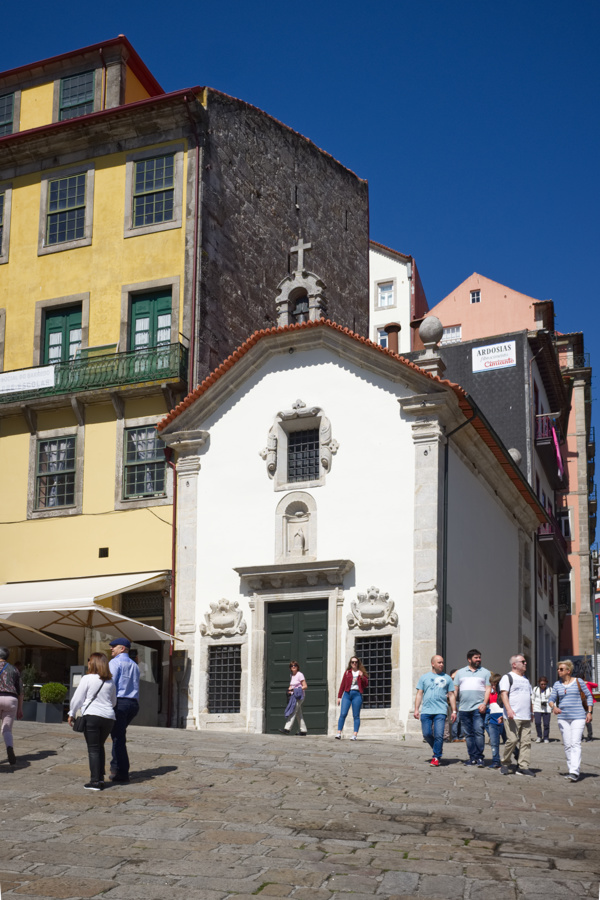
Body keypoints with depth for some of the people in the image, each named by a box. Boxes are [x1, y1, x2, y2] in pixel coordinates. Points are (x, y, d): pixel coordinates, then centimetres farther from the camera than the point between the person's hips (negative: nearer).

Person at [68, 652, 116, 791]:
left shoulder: (87, 679, -4)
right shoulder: (110, 681, 12)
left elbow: (77, 699, 1)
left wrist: (71, 714, 13)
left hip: (92, 716, -5)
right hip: (109, 717, 5)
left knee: (93, 749, -2)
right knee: (100, 747, 18)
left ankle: (95, 781, -5)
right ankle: (100, 778, 15)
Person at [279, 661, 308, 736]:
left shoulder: (300, 675, -9)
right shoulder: (291, 675, 14)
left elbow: (305, 686, -12)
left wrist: (295, 689, -22)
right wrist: (289, 689, 4)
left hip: (299, 696, -8)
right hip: (293, 696, 8)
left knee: (292, 712, -15)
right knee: (298, 714, 9)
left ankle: (287, 729, -21)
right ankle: (303, 731, 14)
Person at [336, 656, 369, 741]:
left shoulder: (361, 672, 12)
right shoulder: (347, 672, 15)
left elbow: (366, 684, 5)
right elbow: (342, 685, 13)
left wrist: (362, 677, -11)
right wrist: (339, 696, 9)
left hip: (357, 694, -1)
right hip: (347, 694, 1)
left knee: (356, 715, -1)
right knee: (343, 714, -8)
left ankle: (355, 734, -1)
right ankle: (339, 733, -8)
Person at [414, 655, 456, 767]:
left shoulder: (447, 678, 13)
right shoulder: (424, 677, 13)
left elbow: (451, 695, 13)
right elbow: (419, 694, 11)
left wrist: (453, 711, 6)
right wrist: (416, 709, 3)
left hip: (440, 711, -1)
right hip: (426, 711, 1)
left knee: (439, 735, -10)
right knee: (427, 734, -1)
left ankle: (436, 757, 2)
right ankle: (437, 749, 24)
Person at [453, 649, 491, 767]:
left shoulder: (485, 672, 10)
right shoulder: (460, 672, 15)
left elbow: (488, 689, 3)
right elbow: (455, 690, 14)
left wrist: (484, 703, -11)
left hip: (478, 708, -3)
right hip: (463, 708, 3)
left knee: (478, 732, -12)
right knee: (468, 734, 4)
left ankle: (479, 757, -7)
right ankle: (472, 757, 9)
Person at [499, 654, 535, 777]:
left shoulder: (526, 679, 24)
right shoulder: (507, 678, 0)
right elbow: (503, 694, -12)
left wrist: (531, 712, 23)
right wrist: (509, 709, -25)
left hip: (526, 717, 7)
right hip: (514, 716, -7)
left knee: (526, 742, 0)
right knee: (512, 739, -13)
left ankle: (523, 767, 3)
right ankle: (504, 764, 2)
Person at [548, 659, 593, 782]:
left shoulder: (578, 682, 1)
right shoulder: (557, 684, 10)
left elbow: (589, 696, 7)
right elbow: (551, 699, 8)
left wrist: (589, 712, -2)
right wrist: (554, 707, -14)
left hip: (578, 717, -4)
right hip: (563, 718, 4)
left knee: (575, 744, -14)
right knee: (567, 745, 5)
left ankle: (574, 772, -20)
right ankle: (571, 769, 15)